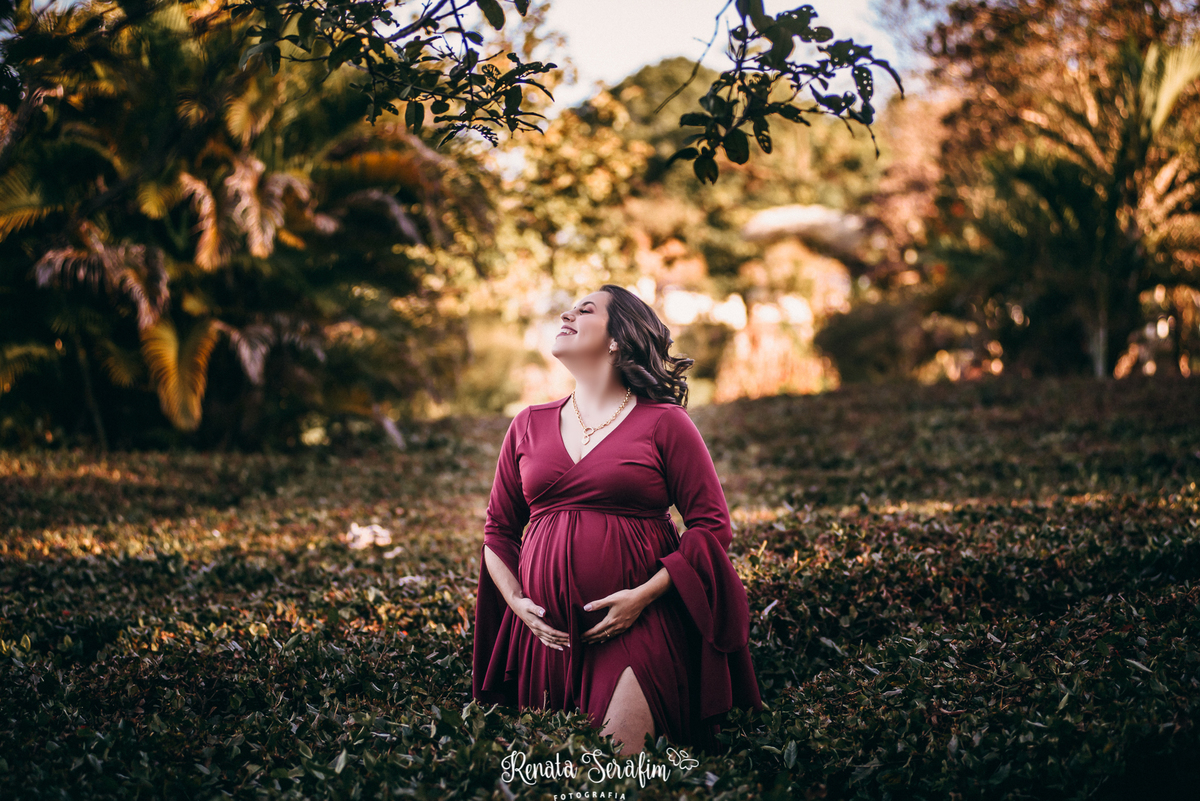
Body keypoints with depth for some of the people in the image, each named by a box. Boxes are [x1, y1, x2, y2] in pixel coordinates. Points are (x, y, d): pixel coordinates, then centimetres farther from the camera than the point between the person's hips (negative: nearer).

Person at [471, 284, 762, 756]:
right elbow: (498, 529, 18)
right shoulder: (528, 425, 12)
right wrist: (515, 601, 1)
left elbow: (712, 526, -3)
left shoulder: (664, 422, -1)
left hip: (635, 624, -4)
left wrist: (643, 596, -13)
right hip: (547, 631, 4)